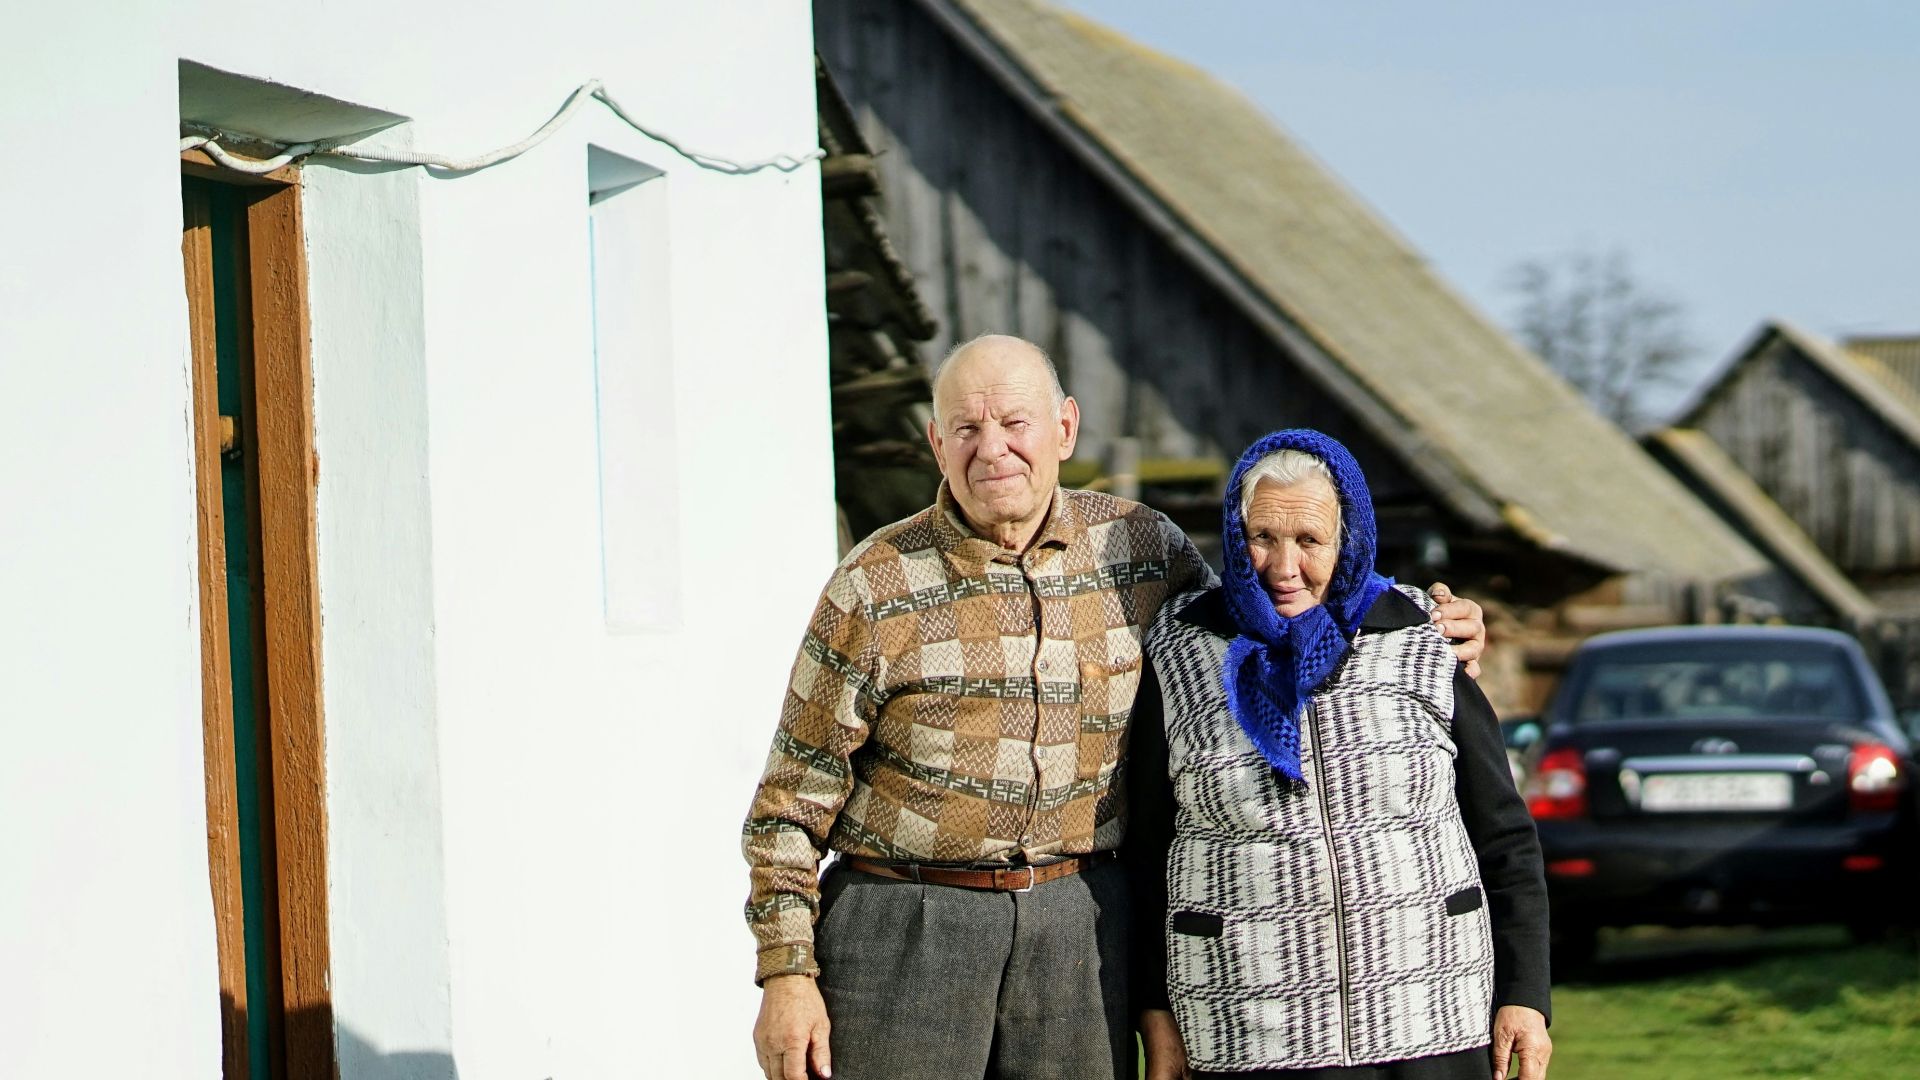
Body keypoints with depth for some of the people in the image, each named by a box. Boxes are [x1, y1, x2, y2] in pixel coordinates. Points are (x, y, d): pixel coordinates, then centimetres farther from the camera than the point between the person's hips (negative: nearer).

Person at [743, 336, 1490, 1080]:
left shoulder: (1142, 547, 4)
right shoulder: (874, 588, -4)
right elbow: (796, 796, 0)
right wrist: (785, 973, -5)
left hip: (1079, 927, 3)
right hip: (905, 925, -2)